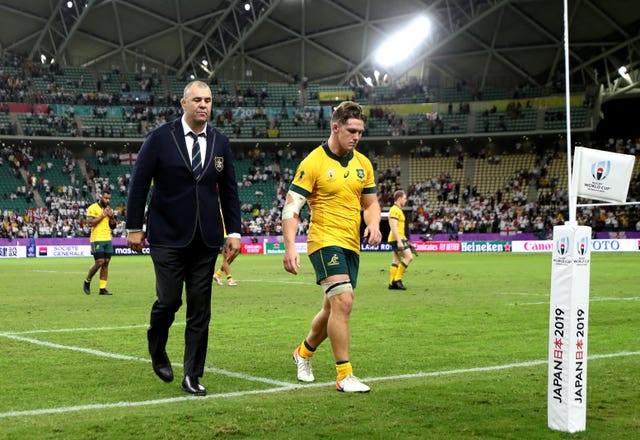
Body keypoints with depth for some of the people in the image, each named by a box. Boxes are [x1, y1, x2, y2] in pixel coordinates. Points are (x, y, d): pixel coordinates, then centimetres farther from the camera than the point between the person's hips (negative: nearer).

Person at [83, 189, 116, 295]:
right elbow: (90, 223, -16)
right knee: (99, 262, -11)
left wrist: (112, 216, 1)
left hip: (108, 239, 6)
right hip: (97, 239, -6)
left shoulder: (109, 209, 16)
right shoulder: (93, 208, -5)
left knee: (106, 263, 1)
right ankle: (87, 282, 12)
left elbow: (113, 226, 19)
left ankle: (103, 288, 2)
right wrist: (102, 215, -15)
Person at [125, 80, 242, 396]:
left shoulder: (220, 142, 8)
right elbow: (139, 183, -1)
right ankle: (157, 351, 26)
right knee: (169, 299, -6)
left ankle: (192, 376, 9)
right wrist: (134, 227, -4)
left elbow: (229, 190, 13)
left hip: (206, 238, 4)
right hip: (168, 236, -3)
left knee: (200, 307, 2)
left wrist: (234, 231, 7)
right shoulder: (160, 138, -4)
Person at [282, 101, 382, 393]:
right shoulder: (313, 163, -10)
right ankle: (344, 376, -13)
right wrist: (290, 246, -24)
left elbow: (371, 203, 19)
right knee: (343, 301, -20)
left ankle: (304, 352, 41)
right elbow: (291, 207, -13)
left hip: (352, 245, 7)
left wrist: (373, 225, -4)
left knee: (333, 308, 15)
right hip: (325, 242, -7)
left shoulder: (363, 164, 9)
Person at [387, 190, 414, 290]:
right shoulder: (395, 210, -13)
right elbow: (393, 227, -21)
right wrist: (399, 241, -26)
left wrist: (404, 239, 27)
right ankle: (397, 279, -11)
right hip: (397, 239, -10)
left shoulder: (397, 209, 20)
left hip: (397, 239, 10)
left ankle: (392, 283, 6)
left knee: (396, 261, 8)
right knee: (409, 257, -11)